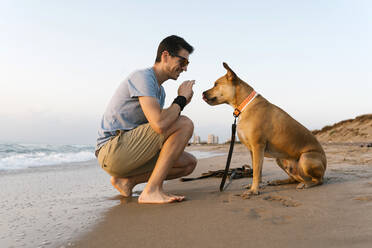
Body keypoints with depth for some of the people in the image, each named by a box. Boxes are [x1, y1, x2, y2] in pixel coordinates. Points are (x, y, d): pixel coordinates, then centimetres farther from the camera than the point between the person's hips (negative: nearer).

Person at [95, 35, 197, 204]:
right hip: (112, 149, -10)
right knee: (185, 124, -18)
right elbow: (159, 124, -28)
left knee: (189, 163, 6)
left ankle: (126, 180, 4)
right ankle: (152, 190, -19)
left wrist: (180, 104, 4)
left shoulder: (160, 90, 18)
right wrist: (181, 99, -11)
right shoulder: (143, 76, -13)